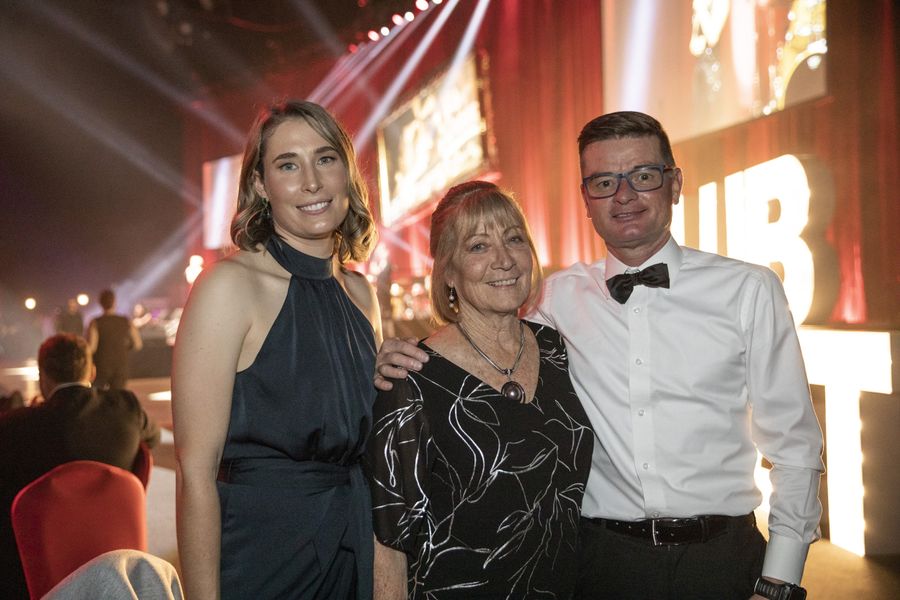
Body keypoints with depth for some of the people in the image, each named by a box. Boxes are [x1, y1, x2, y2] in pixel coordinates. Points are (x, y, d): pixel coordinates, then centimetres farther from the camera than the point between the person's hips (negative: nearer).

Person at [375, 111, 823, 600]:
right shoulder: (560, 298, 2)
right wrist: (405, 363, -6)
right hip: (602, 558, 1)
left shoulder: (748, 289, -2)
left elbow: (794, 444, 0)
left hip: (723, 559, -1)